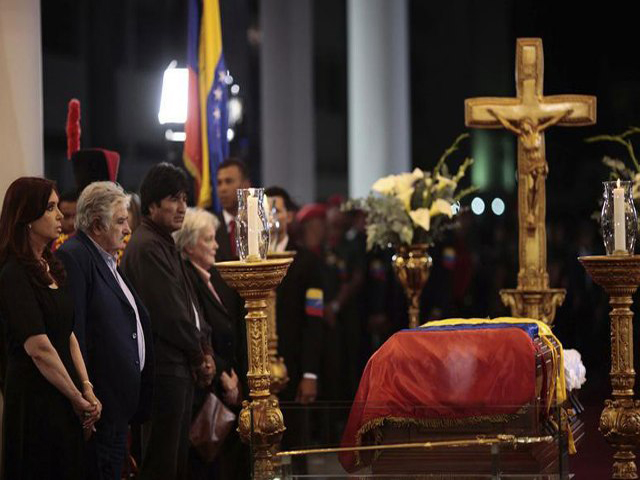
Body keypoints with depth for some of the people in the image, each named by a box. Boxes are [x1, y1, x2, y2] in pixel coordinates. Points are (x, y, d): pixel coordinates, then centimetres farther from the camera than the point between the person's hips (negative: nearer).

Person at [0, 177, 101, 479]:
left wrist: (87, 388, -2)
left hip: (63, 398, 8)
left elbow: (69, 335, 11)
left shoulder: (51, 268, 13)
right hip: (35, 397, -8)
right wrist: (78, 398, -11)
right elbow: (39, 349, -19)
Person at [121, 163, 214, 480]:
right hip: (164, 368, -10)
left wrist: (203, 352, 7)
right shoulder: (147, 247, -15)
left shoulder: (165, 244, 17)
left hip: (181, 369, 10)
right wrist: (200, 356, -7)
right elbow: (169, 312, -19)